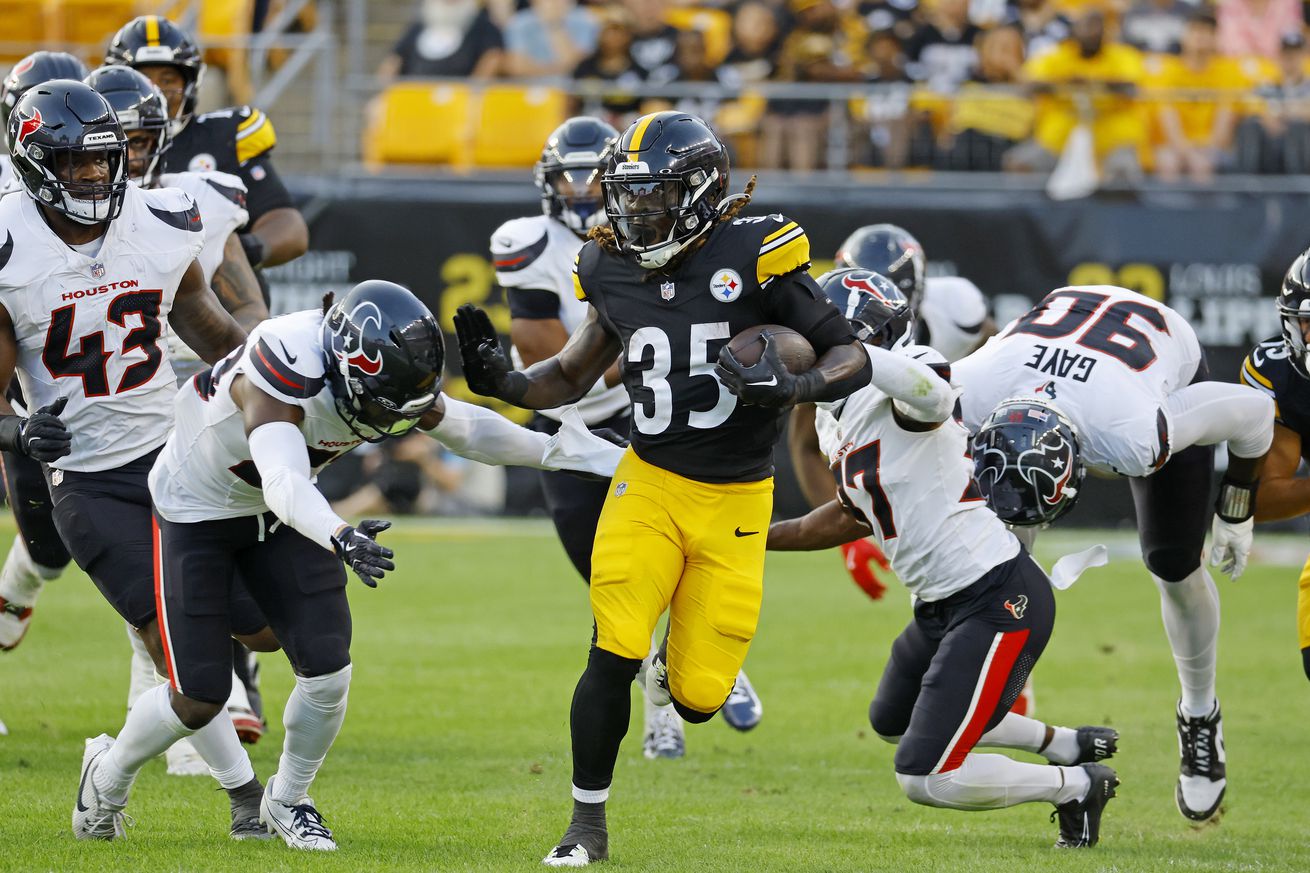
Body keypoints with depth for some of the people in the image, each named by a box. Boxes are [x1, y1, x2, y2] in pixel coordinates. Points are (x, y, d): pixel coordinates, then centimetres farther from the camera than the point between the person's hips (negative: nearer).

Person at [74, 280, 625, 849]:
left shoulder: (382, 371, -18)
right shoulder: (288, 367, -40)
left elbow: (467, 429, -1)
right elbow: (284, 481, -53)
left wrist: (575, 452, -3)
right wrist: (340, 539, -71)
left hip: (278, 518, 6)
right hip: (197, 508, -6)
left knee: (327, 670, -8)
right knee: (199, 698, -6)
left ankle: (287, 801, 18)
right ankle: (108, 773, 24)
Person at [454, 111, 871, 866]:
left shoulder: (754, 258, -12)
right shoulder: (616, 273, 1)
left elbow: (852, 357, -9)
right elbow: (571, 378, 15)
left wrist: (793, 388, -28)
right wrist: (501, 382, -5)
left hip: (736, 501, -2)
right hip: (650, 484, 2)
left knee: (698, 697, -2)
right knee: (611, 656, -14)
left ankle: (671, 663, 37)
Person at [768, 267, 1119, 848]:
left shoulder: (900, 397, -19)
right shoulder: (837, 418, 11)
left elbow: (932, 393, -47)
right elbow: (856, 516, 27)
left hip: (1000, 600, -11)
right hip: (942, 604, 11)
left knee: (927, 778, -11)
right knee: (894, 723, 32)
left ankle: (1077, 786, 11)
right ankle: (1067, 746, 38)